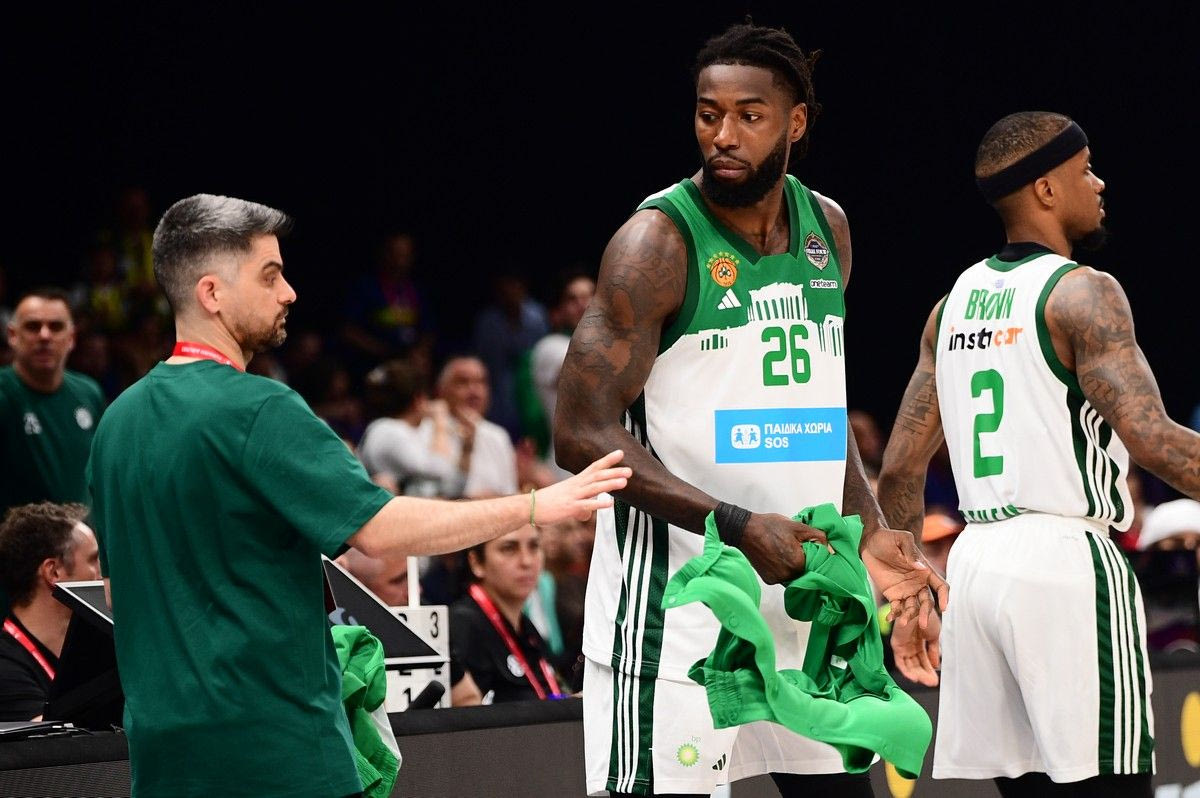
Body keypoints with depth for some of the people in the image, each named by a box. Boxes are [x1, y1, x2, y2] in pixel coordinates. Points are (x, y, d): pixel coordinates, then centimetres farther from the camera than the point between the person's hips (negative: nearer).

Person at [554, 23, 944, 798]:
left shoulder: (827, 229, 9)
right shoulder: (659, 240, -13)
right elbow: (584, 436, -17)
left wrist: (869, 533, 7)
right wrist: (737, 528, -23)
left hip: (801, 590, 7)